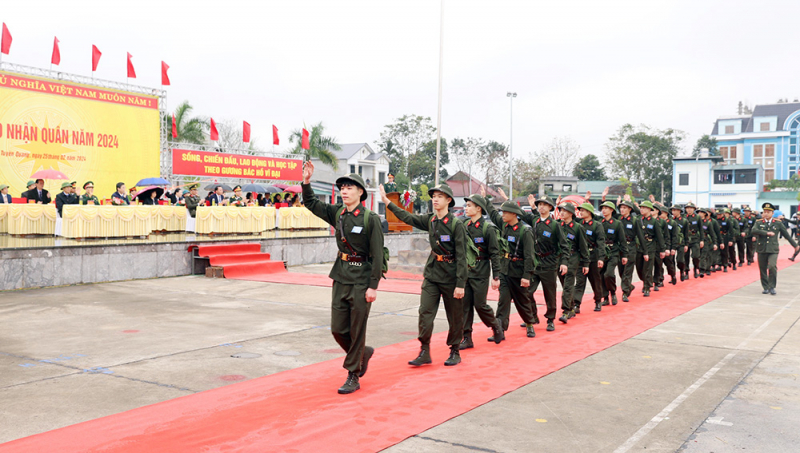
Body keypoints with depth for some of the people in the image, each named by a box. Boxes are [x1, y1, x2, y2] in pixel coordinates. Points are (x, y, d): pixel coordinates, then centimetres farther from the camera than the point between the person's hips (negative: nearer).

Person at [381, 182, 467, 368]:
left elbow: (461, 257, -13)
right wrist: (387, 201, 11)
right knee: (425, 312, -2)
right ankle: (424, 352, 4)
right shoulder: (430, 220, 4)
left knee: (455, 316, 6)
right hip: (432, 273, 5)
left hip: (450, 276, -5)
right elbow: (407, 218, 14)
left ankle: (454, 352, 21)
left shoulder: (456, 225, -12)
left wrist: (460, 284, -17)